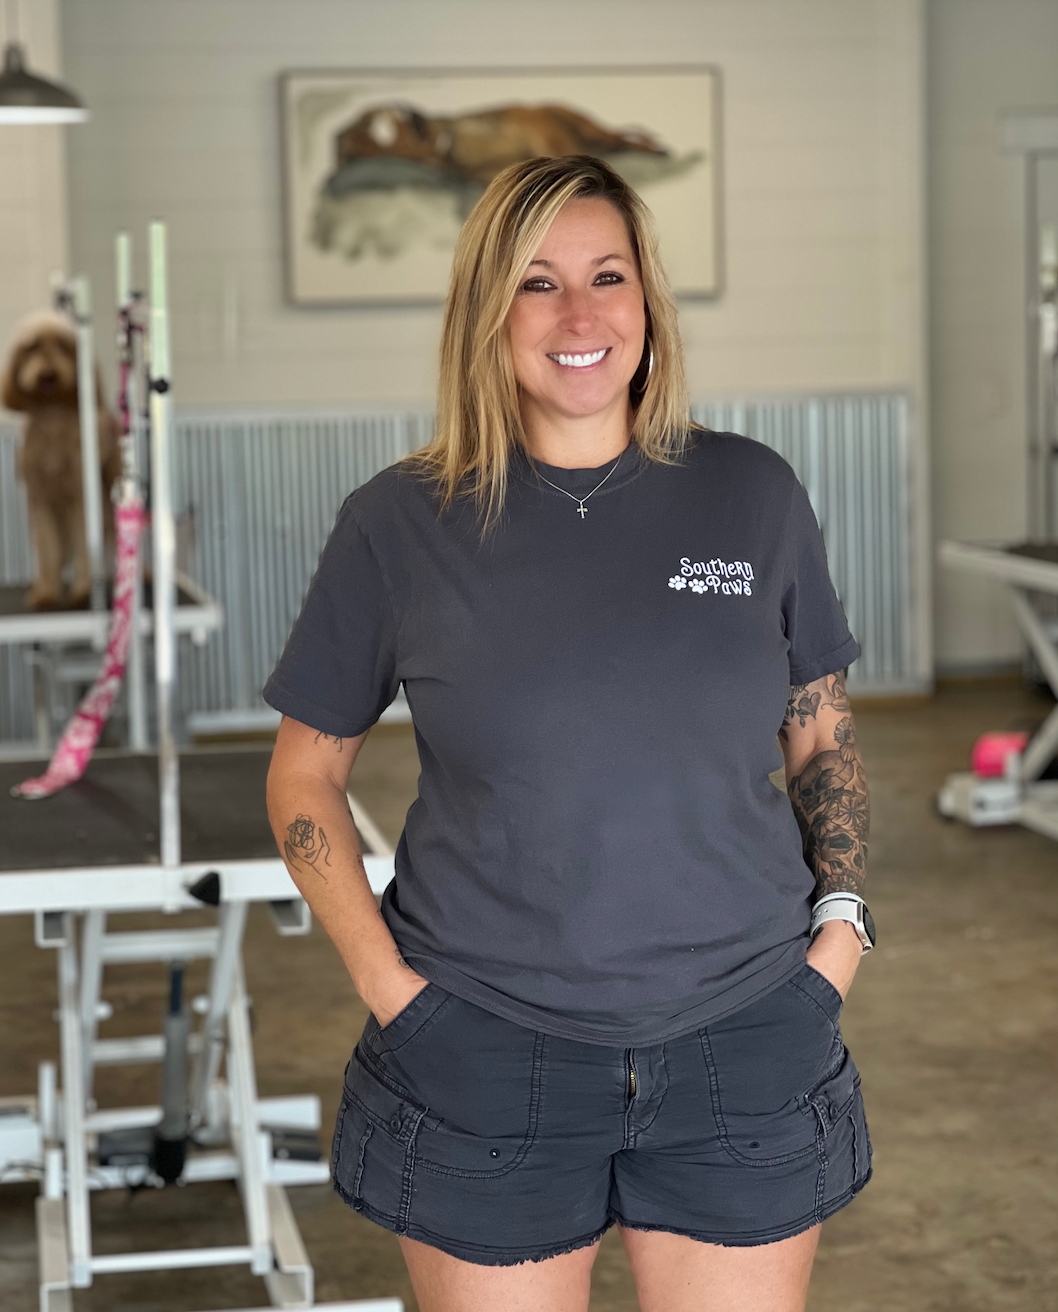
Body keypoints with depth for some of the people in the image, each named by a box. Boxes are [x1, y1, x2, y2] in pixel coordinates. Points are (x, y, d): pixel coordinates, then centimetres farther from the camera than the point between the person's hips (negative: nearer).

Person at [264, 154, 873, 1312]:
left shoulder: (751, 495, 2)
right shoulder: (400, 524, -3)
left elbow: (822, 732, 12)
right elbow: (304, 771, 5)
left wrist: (844, 913, -1)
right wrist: (381, 974, -5)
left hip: (745, 1046, 2)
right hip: (484, 1062, -1)